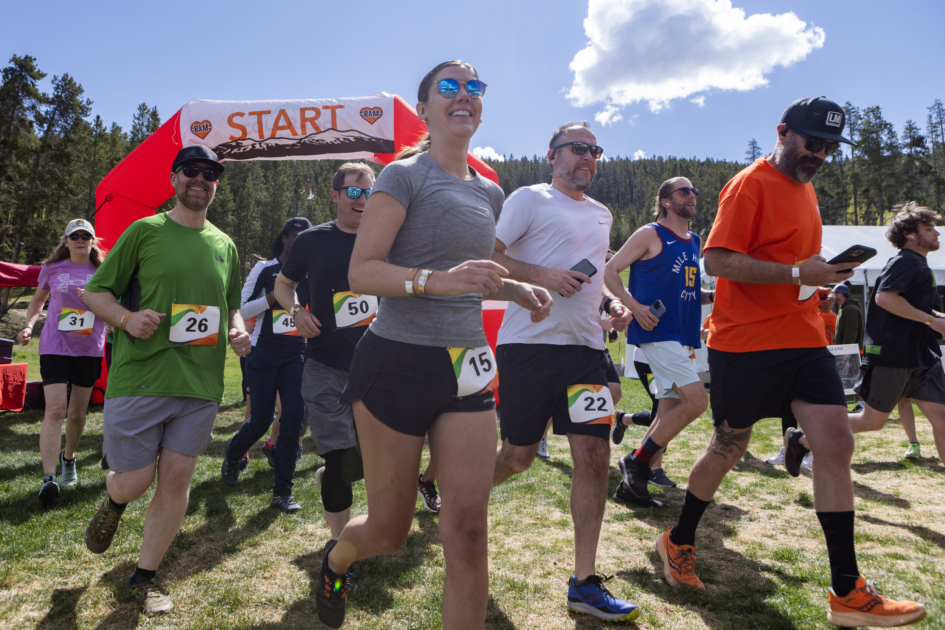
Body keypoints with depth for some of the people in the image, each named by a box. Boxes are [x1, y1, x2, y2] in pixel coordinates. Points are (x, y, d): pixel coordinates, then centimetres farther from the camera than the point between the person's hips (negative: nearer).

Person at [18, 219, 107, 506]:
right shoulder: (52, 269, 4)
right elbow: (38, 300, 17)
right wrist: (29, 325, 2)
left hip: (90, 348, 2)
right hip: (55, 346, -2)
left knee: (78, 412, 12)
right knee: (55, 409, -14)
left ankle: (68, 458, 38)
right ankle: (48, 478, -16)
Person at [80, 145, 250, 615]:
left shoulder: (225, 246, 12)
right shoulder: (145, 231, 1)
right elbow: (95, 291, 4)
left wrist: (237, 331, 2)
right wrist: (126, 317, -16)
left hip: (199, 383, 3)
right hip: (139, 377, -3)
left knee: (176, 482, 5)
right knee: (135, 481, 2)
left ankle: (145, 577, 24)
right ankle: (112, 501, 41)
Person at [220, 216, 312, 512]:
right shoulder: (264, 269, 0)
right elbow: (243, 309, -3)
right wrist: (275, 296, -16)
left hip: (296, 355, 3)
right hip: (264, 353, -3)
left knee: (294, 416, -9)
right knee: (261, 419, 1)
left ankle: (282, 490, 2)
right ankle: (233, 452, 37)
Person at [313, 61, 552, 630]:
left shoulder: (490, 194, 14)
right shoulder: (404, 176, -5)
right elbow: (361, 272, -15)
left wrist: (519, 290, 9)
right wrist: (439, 279, -30)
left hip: (467, 366, 5)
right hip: (398, 364, -5)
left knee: (468, 531, -3)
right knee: (390, 531, 9)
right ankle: (336, 557, 45)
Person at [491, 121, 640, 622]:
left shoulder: (602, 215, 21)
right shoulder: (528, 199, 0)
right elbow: (486, 258, -7)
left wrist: (611, 305, 11)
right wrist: (541, 275, -19)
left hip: (585, 347, 6)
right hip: (528, 343, -5)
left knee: (595, 455, -4)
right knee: (518, 456, 5)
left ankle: (584, 582, 7)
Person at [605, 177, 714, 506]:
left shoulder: (694, 242, 20)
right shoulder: (650, 235, -3)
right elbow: (610, 271, -5)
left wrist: (713, 296, 9)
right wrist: (634, 306, -17)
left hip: (683, 335, 9)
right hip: (657, 331, -9)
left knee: (670, 410, 6)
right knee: (696, 400, -18)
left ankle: (632, 482, 15)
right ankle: (637, 461, -4)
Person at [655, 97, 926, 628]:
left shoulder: (805, 187, 17)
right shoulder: (751, 185, -9)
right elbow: (717, 260, -20)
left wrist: (823, 275, 10)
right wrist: (798, 273, -24)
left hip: (802, 340, 8)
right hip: (745, 341, -7)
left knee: (836, 444, -2)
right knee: (730, 448, 5)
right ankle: (679, 542, 30)